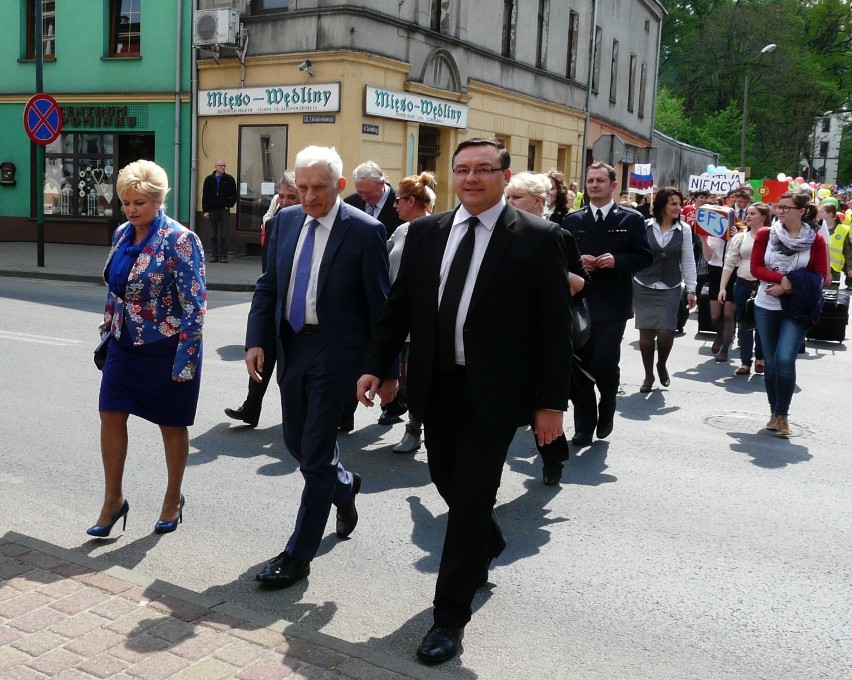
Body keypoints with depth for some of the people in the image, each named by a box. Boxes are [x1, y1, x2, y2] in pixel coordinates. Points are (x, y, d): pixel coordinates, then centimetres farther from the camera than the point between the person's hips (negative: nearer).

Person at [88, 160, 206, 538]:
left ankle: (173, 499, 26)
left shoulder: (180, 241, -16)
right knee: (111, 416, 5)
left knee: (172, 425, 8)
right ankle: (113, 499, 20)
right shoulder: (122, 234, 5)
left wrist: (184, 359, -19)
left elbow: (195, 304, -17)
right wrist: (106, 335, 15)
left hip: (165, 348, -6)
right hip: (124, 345, 6)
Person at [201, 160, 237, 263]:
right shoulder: (209, 179, 6)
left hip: (224, 210, -1)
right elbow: (205, 196, 5)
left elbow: (234, 194, 7)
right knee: (213, 235, 4)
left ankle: (223, 256, 2)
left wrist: (229, 205, -4)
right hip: (212, 210, 1)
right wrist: (205, 211, -1)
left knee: (224, 235, -2)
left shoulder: (229, 179, 3)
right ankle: (214, 255, 8)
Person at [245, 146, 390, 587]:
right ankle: (344, 485, 50)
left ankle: (298, 555, 12)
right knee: (297, 441, 19)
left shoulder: (364, 231, -12)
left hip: (335, 353, -6)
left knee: (315, 455, -1)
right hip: (291, 347, 6)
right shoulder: (286, 220, 5)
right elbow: (268, 285, 10)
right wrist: (256, 340, -1)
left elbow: (379, 305, -10)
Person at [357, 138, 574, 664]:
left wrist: (552, 402, -10)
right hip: (436, 387, 5)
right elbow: (399, 305, 9)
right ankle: (488, 544, 51)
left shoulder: (538, 238, -7)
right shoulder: (425, 233, 5)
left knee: (471, 500, -2)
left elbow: (556, 327, -8)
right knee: (449, 486, 18)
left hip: (494, 393, -5)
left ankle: (451, 617, 13)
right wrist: (378, 365, 2)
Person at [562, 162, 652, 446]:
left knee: (604, 364, -8)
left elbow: (644, 256, 1)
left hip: (613, 305, -3)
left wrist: (617, 261, -14)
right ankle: (584, 425, 15)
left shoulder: (631, 219, 3)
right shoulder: (572, 221, 10)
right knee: (579, 366, 4)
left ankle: (606, 411, 22)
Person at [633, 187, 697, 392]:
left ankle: (661, 365, 24)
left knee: (666, 331, -7)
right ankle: (648, 375, 20)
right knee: (646, 332, 3)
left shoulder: (684, 230, 0)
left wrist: (691, 290, 2)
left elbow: (688, 262, 4)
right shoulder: (645, 226, -4)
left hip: (670, 290, 1)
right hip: (643, 287, 0)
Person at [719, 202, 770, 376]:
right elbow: (729, 264, 3)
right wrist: (722, 287, -3)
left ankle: (760, 358, 28)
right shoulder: (740, 238, 6)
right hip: (743, 285, 3)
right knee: (744, 324, 7)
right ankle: (745, 362, 15)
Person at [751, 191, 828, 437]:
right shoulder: (765, 234, 0)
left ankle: (782, 415, -2)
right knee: (771, 362, 8)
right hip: (766, 307, 2)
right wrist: (783, 279, -17)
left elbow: (819, 276, -3)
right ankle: (774, 412, 22)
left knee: (784, 359, -16)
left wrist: (786, 286, -14)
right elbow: (756, 268, -2)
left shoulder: (815, 239, -4)